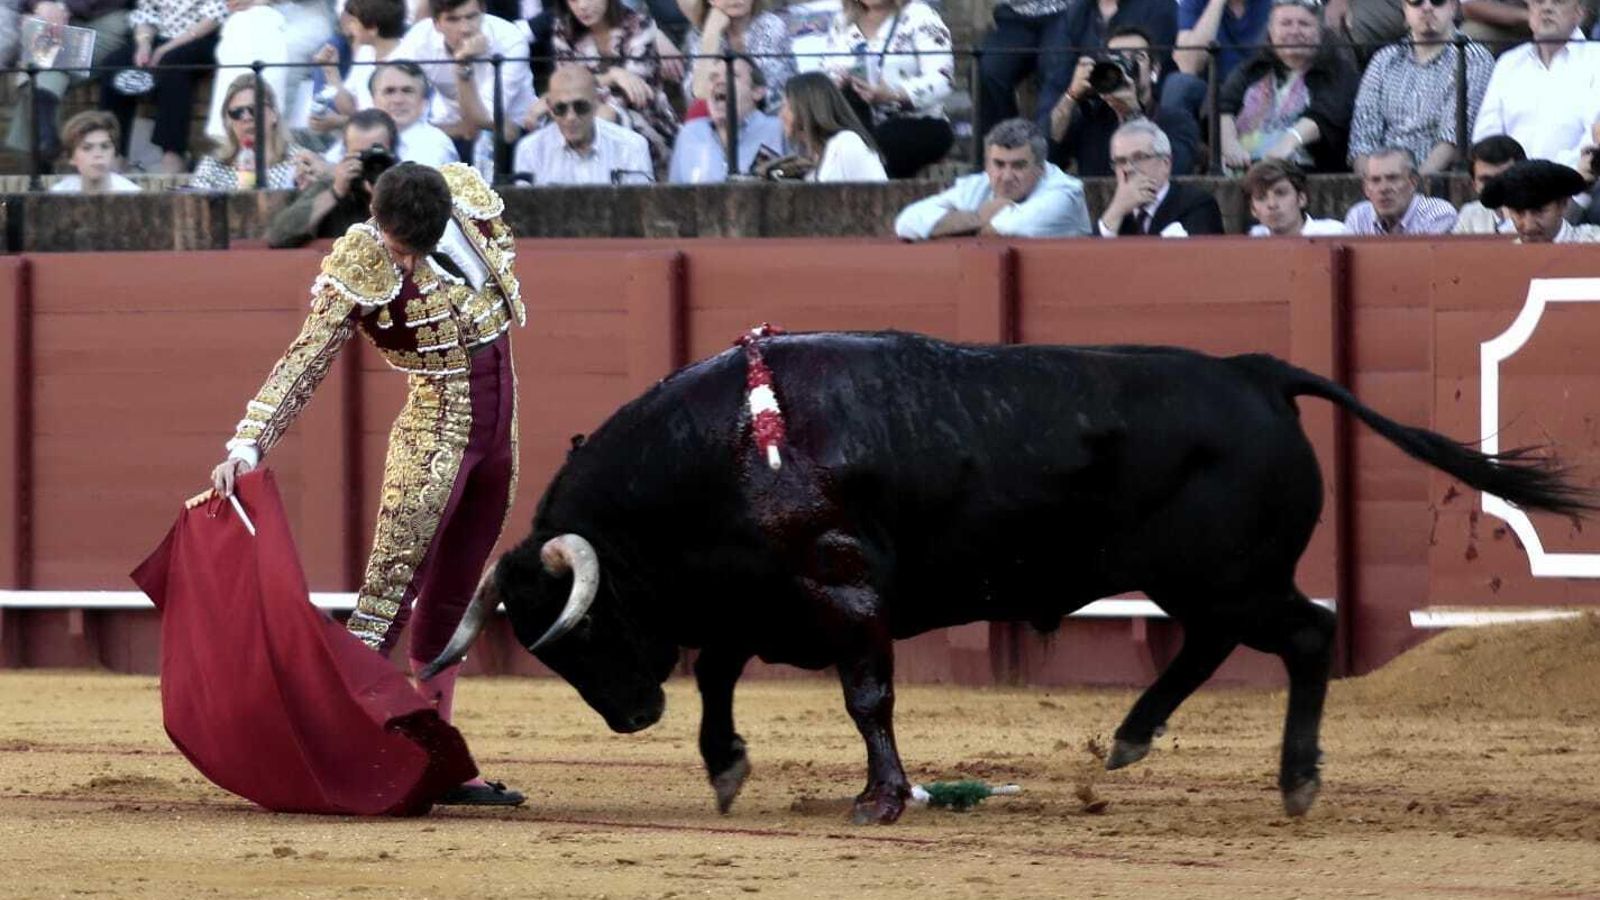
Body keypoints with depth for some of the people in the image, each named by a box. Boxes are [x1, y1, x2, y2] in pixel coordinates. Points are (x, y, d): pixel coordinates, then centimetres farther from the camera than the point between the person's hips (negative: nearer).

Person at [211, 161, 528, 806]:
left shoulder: (468, 193, -5)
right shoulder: (358, 271, -20)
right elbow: (304, 363, -24)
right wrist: (247, 445, -34)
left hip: (499, 426, 6)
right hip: (435, 431, -6)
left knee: (449, 606, 10)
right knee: (391, 592, -15)